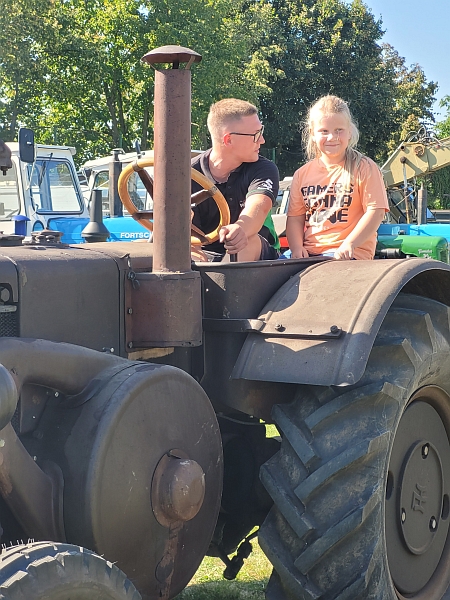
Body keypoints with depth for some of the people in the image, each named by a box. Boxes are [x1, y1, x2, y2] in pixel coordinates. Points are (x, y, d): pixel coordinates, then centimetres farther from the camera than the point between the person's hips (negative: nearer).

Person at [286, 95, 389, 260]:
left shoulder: (364, 168, 3)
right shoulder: (302, 174, 15)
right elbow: (295, 217, 14)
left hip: (351, 254, -5)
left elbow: (376, 212, -5)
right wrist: (297, 247, -6)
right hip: (309, 253, 5)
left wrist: (349, 244, -17)